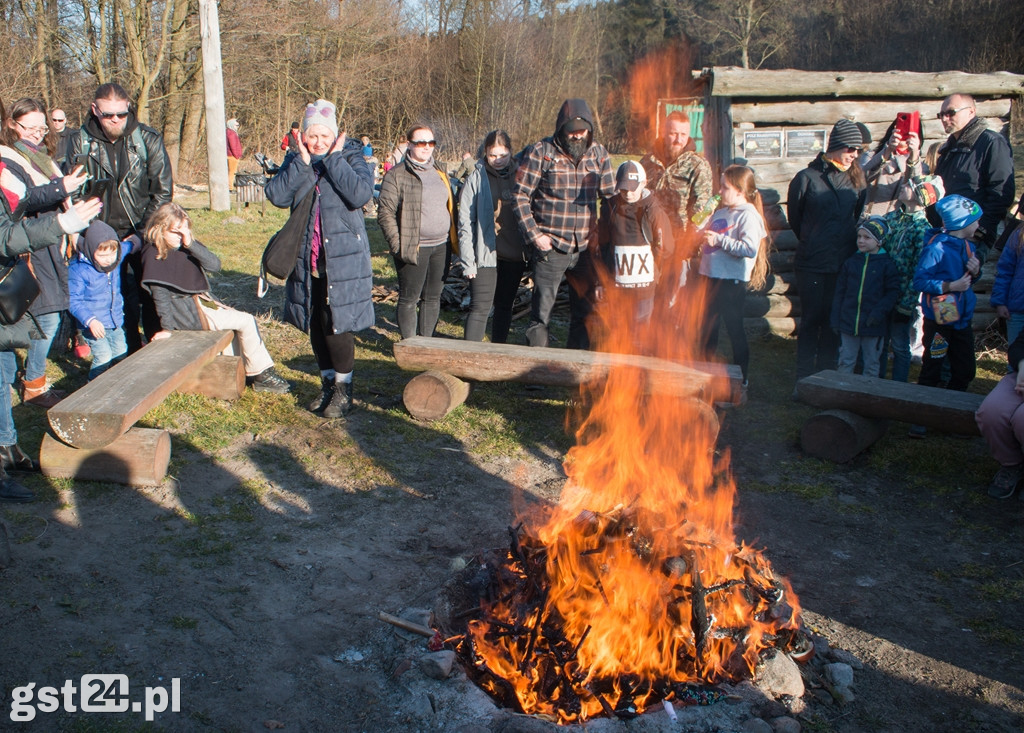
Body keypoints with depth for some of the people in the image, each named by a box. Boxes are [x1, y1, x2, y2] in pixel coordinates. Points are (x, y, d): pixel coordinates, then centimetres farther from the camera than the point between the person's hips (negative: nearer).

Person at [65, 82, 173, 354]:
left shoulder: (148, 139, -3)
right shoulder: (80, 143, 0)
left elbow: (163, 191, -2)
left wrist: (142, 233, -8)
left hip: (144, 234, -1)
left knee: (151, 297, 4)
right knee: (120, 300, 2)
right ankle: (131, 355, 15)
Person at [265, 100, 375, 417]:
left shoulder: (351, 158, -3)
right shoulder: (294, 162, 7)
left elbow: (361, 194, -23)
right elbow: (276, 195, -10)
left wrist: (333, 159, -16)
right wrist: (303, 162, -14)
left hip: (343, 260, -4)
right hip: (306, 260, 5)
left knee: (337, 324, -6)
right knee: (315, 325, 13)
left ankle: (343, 387, 11)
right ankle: (328, 381, 29)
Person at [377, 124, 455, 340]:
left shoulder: (440, 172, 14)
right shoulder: (396, 175, -5)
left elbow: (451, 205, 20)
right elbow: (385, 212, -9)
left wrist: (453, 237, 11)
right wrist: (397, 244, -15)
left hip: (441, 247, 6)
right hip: (413, 249, -6)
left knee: (433, 298, 11)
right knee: (409, 299, 2)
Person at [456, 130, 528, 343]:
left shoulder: (518, 175, 7)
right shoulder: (477, 178, -2)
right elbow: (465, 223, -4)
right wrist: (467, 261, -10)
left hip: (514, 254, 4)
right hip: (486, 254, -4)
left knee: (505, 306, 13)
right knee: (480, 308, -8)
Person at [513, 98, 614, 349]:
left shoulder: (599, 154, 7)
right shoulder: (540, 153, -5)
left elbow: (610, 197, 13)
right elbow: (521, 196, -4)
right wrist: (533, 234, -11)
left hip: (586, 248, 4)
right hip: (550, 247, -4)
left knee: (585, 312, 12)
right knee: (541, 312, 1)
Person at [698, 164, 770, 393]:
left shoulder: (748, 215, -11)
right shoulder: (720, 213, 14)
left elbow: (750, 248, -25)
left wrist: (720, 240, -22)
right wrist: (701, 237, 8)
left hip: (732, 281, -8)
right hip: (711, 277, 8)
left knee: (735, 331, -1)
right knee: (708, 330, 16)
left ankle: (741, 386, 9)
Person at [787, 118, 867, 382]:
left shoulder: (856, 179, 5)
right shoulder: (806, 178, -6)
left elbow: (858, 217, 15)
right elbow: (794, 218, 5)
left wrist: (850, 244, 11)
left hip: (844, 263, 3)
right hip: (811, 264, -3)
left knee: (834, 321, 9)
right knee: (811, 320, 3)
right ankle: (804, 378, 11)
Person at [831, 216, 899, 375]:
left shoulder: (887, 265, -2)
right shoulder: (850, 262, 6)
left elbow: (893, 292, -5)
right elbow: (839, 292, 7)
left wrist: (879, 312, -18)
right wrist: (836, 320, 4)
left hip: (872, 326, -2)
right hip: (848, 323, 3)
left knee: (871, 365, 8)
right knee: (846, 362, 9)